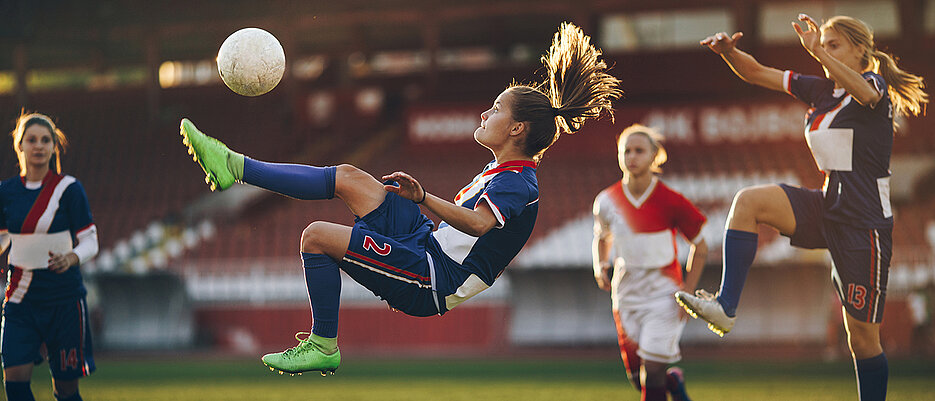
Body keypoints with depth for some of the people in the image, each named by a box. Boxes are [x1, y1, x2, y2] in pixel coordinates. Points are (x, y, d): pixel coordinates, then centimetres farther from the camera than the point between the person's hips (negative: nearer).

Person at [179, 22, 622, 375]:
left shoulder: (517, 184, -17)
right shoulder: (501, 173, 15)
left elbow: (479, 223, -37)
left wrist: (423, 198, -40)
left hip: (433, 280, -10)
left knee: (317, 236, -15)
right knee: (348, 176, 4)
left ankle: (323, 347, -2)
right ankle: (235, 168, 6)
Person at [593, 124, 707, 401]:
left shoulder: (670, 202, -12)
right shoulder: (607, 201, -4)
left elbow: (700, 248, 0)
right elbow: (601, 238, 17)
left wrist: (687, 293, -7)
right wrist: (601, 268, -3)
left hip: (664, 295, -3)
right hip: (627, 295, 4)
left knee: (652, 375, -12)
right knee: (637, 378, 6)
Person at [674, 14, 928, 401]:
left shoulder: (876, 85, -8)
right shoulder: (820, 90, 11)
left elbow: (864, 92, -35)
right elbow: (756, 74, 10)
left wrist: (817, 51, -47)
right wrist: (730, 52, -12)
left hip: (865, 221, -6)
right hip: (826, 209, 6)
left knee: (862, 332, -3)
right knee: (749, 201, -18)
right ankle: (725, 307, -23)